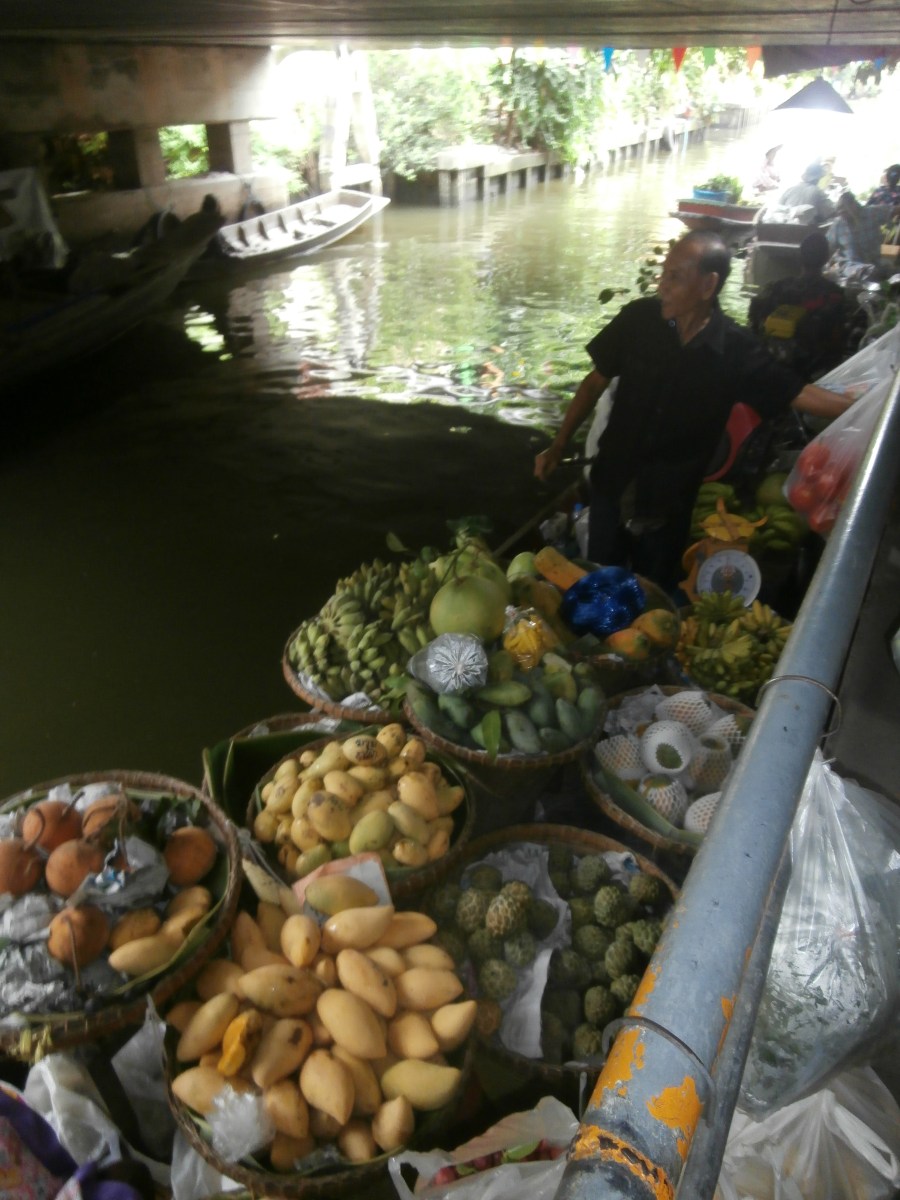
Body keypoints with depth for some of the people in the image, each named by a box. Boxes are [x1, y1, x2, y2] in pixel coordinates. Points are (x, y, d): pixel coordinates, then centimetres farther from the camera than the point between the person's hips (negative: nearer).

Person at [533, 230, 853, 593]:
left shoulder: (736, 350, -15)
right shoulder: (638, 318, -13)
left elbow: (800, 393, -8)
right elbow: (595, 382, -2)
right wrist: (559, 445, -3)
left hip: (668, 503, -1)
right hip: (612, 485, 1)